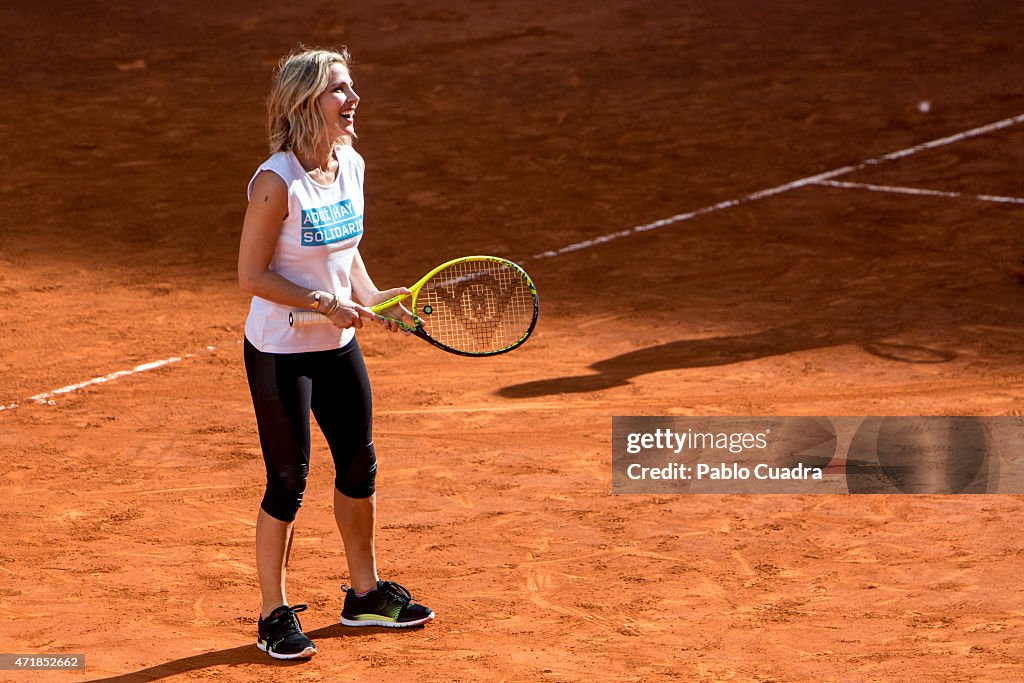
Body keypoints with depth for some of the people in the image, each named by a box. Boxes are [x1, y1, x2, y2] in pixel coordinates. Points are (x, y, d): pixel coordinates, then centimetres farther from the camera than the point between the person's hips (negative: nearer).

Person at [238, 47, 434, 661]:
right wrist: (325, 303, -23)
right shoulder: (277, 182, -22)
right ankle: (276, 615, 15)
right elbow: (253, 275, -18)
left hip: (338, 346, 8)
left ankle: (365, 593, 33)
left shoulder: (351, 166, 1)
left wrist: (371, 298, -1)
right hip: (280, 353, -8)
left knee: (360, 466, 16)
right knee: (289, 481, 0)